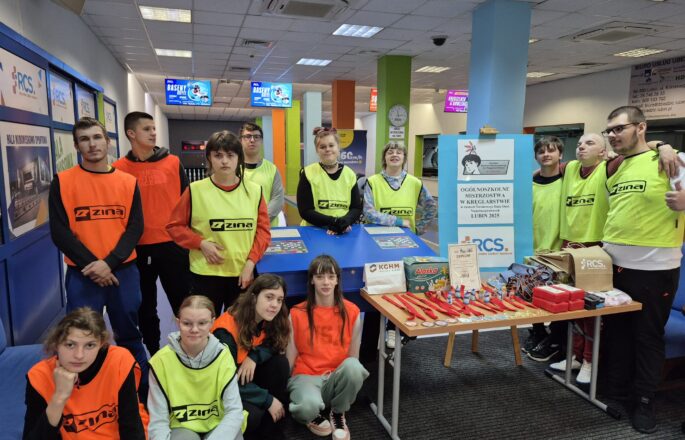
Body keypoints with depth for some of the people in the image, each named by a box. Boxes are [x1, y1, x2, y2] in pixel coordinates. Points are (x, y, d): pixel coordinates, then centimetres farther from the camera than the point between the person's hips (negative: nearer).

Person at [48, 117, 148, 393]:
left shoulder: (128, 182, 3)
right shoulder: (62, 182, -1)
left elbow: (135, 227, -2)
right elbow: (59, 231, -5)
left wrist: (109, 263, -14)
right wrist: (92, 265, -14)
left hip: (124, 271, 2)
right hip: (81, 275, -1)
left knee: (129, 334, 14)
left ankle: (143, 390, 30)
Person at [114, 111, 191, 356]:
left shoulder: (173, 162, 1)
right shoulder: (119, 169, 0)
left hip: (172, 244, 0)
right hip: (137, 248, 1)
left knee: (183, 303, 7)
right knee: (145, 306, 14)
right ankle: (154, 355, 30)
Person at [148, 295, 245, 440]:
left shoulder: (223, 356, -14)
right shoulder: (161, 360, -16)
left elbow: (234, 411, -16)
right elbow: (158, 420, -11)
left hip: (218, 426, 1)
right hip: (181, 427, 0)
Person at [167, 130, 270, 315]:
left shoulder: (254, 191, 0)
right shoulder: (195, 190, -6)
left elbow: (263, 230, 1)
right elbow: (175, 226, 0)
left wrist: (251, 262, -9)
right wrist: (201, 243, -14)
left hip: (243, 273, 2)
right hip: (206, 274, -2)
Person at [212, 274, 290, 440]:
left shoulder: (267, 321, -10)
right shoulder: (226, 331, -28)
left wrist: (254, 357, -27)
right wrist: (268, 400, -24)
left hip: (247, 375, 6)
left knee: (280, 363, -20)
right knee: (253, 415, -31)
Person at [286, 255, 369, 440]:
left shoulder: (352, 312, -2)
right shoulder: (297, 314, -4)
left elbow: (353, 357, 3)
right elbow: (290, 357, 0)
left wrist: (351, 381, -9)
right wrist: (284, 386, -7)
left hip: (337, 378, 2)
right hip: (306, 376, -1)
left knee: (353, 366, -35)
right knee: (309, 406, -37)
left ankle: (338, 414, -2)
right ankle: (314, 415, 6)